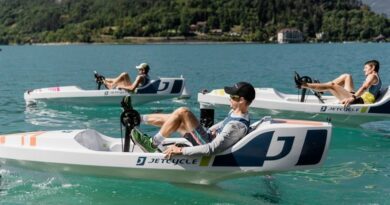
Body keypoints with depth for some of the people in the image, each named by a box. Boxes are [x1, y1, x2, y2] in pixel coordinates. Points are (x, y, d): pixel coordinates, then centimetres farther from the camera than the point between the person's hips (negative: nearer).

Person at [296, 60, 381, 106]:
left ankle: (305, 85, -12)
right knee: (346, 76, 15)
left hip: (361, 101, -10)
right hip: (359, 99, 10)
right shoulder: (376, 78, 25)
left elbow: (364, 88, -24)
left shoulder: (372, 76, -7)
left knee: (331, 86, -15)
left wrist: (353, 98, -37)